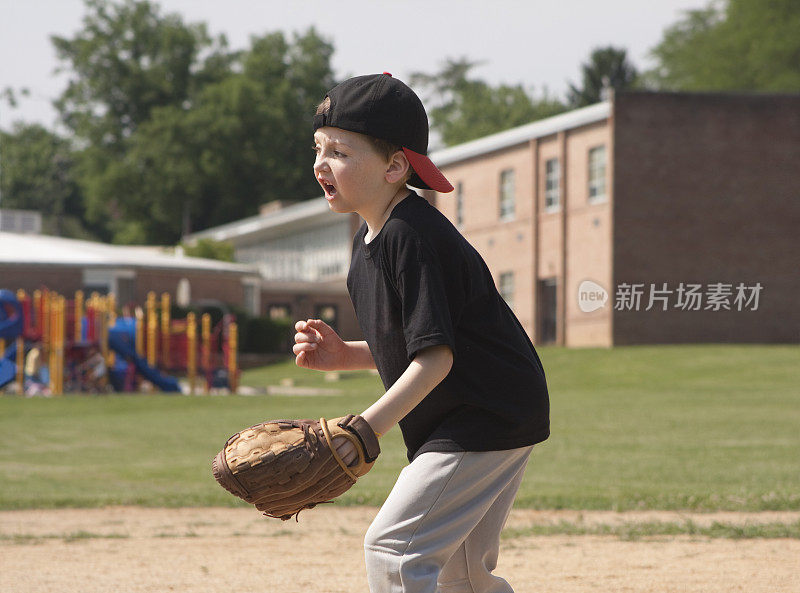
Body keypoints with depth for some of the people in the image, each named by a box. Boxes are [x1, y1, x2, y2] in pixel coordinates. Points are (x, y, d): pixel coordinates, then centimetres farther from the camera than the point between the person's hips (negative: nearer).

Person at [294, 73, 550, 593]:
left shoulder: (413, 236, -22)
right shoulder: (370, 239, 9)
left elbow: (436, 355, -27)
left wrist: (368, 427, -32)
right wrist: (344, 355, 1)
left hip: (488, 419, -11)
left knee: (393, 547, -15)